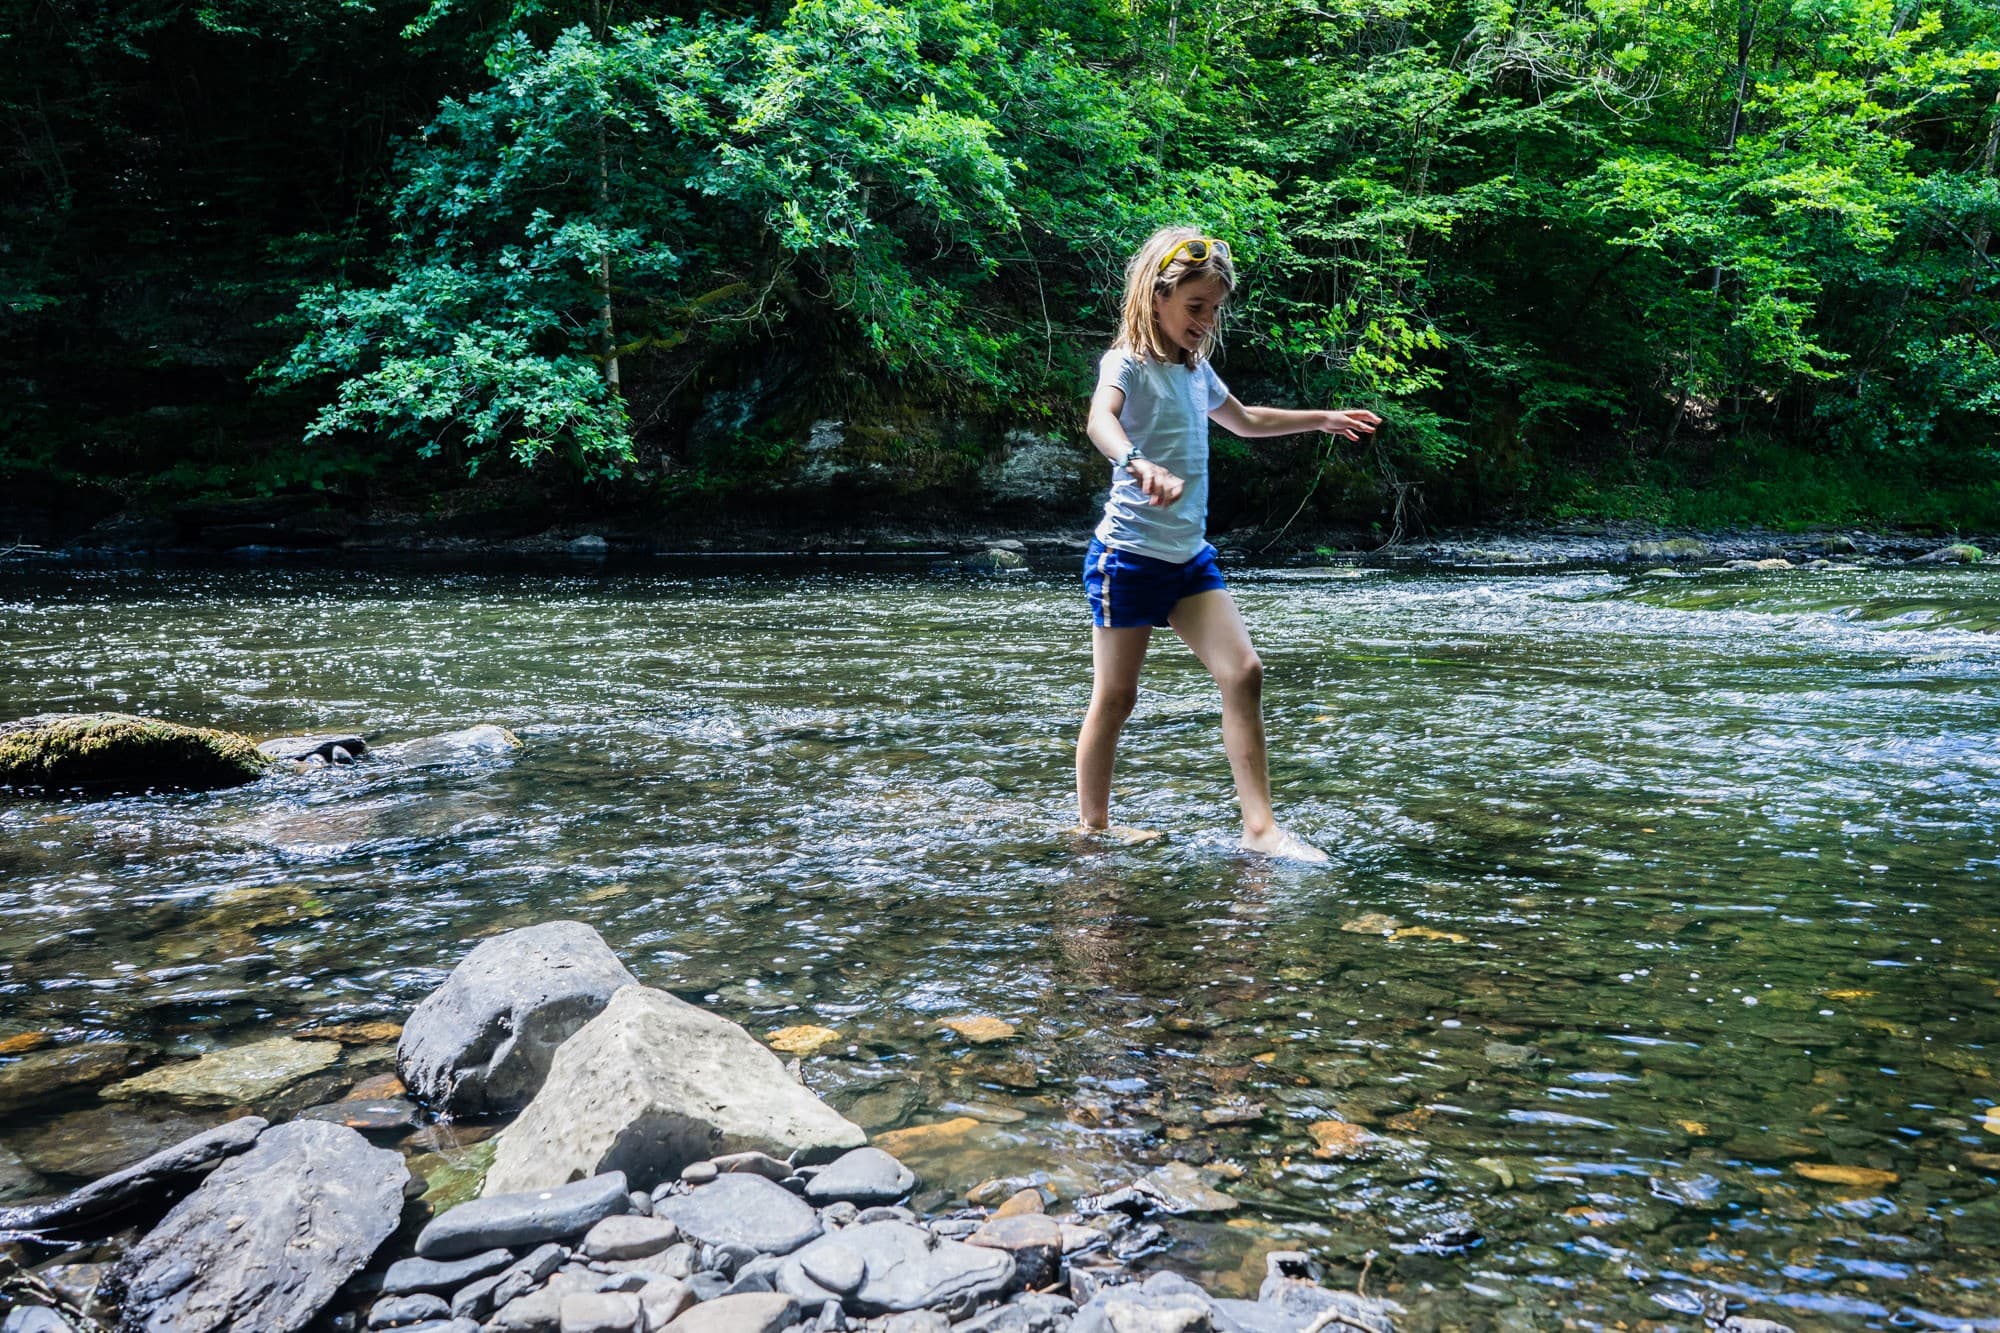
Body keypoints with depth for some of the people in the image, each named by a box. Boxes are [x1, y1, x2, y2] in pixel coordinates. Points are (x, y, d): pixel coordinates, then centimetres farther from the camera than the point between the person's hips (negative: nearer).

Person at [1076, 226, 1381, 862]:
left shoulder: (1196, 368, 15)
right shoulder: (1129, 362, -10)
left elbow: (1244, 420, 35)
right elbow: (1100, 420, -33)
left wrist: (1323, 419, 43)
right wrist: (1140, 465, -54)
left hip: (1189, 555, 7)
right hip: (1129, 554, -7)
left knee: (1243, 672, -7)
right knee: (1114, 697, 1)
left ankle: (1260, 828, -6)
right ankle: (1092, 827, 17)